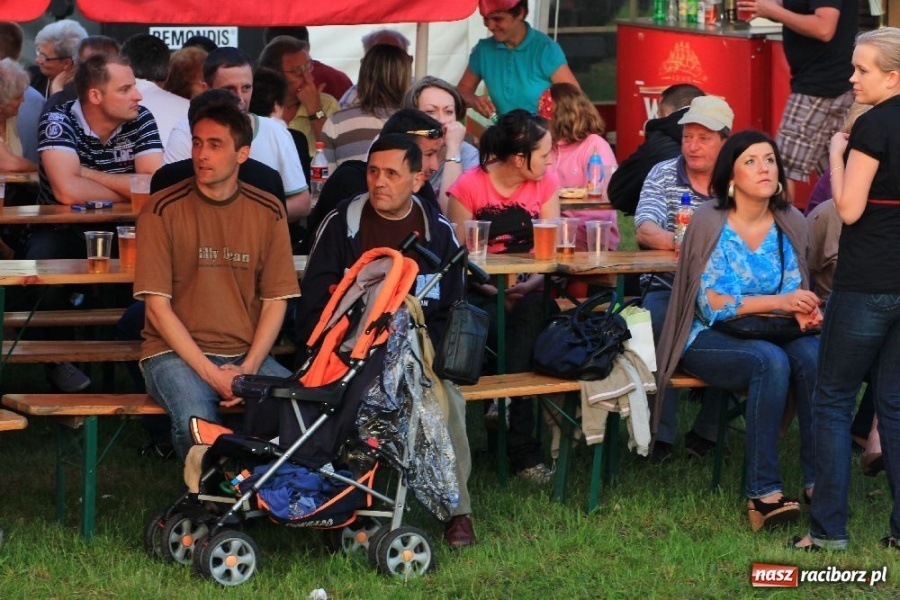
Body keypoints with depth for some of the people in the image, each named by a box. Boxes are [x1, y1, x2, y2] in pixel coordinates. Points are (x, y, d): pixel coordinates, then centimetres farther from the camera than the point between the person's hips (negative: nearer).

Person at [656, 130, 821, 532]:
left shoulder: (790, 224, 5)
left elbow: (795, 292, 10)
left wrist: (804, 312, -14)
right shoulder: (710, 222, -9)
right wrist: (778, 302, -20)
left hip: (768, 334, 4)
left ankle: (819, 479, -23)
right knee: (771, 361, -34)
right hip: (707, 340, -4)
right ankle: (762, 491, -33)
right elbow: (711, 303, -14)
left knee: (812, 354, -29)